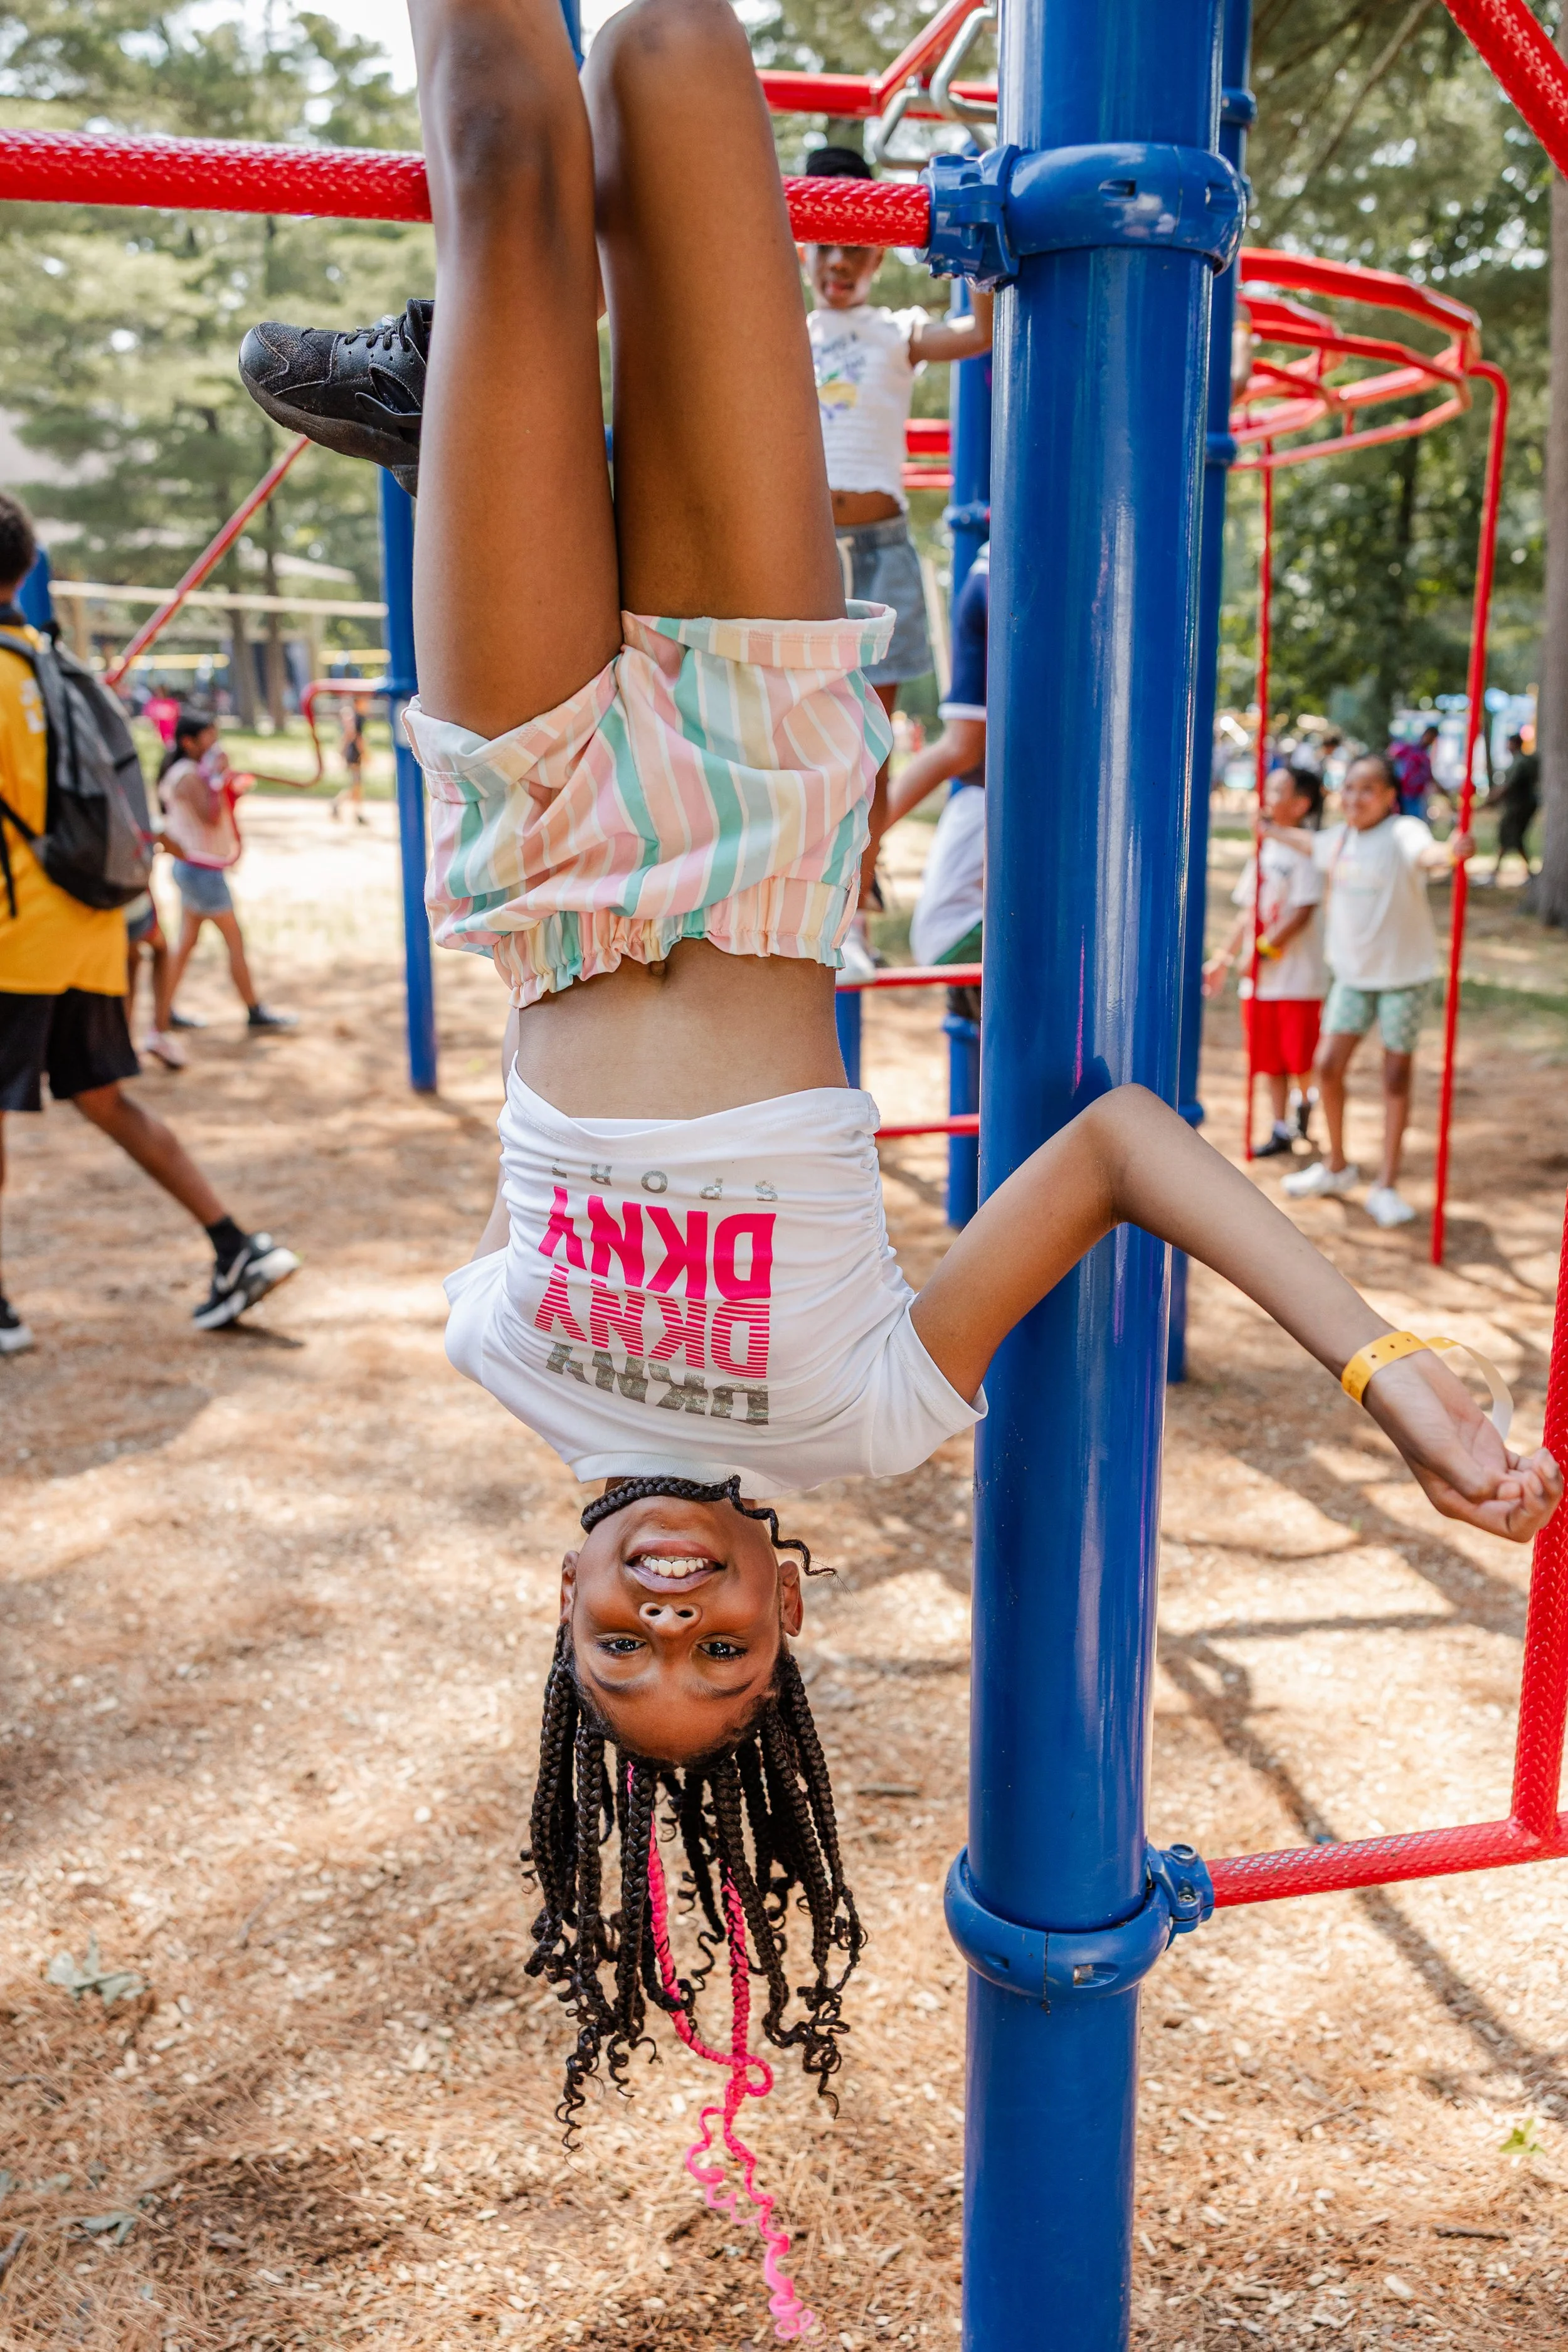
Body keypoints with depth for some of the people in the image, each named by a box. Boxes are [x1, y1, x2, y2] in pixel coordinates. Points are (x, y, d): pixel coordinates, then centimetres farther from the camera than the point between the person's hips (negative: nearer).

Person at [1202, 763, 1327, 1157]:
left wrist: (1265, 949, -19)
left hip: (1299, 975, -7)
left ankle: (1305, 1100, 29)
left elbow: (1303, 911, -16)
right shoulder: (1266, 847, 12)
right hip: (1261, 977, 7)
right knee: (1271, 1058, 9)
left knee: (1299, 1058, 0)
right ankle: (1282, 1131, 17)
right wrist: (1223, 957, 14)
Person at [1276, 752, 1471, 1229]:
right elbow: (1315, 846, 27)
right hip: (1353, 973, 5)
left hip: (1403, 974, -5)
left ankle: (1387, 1186, 12)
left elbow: (1425, 852, -42)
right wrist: (1274, 831, 39)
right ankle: (1336, 1166, 23)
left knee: (1396, 1076, 3)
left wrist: (1450, 852, -64)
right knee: (1328, 1065, 2)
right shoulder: (1340, 837, 2)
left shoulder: (1403, 833, -18)